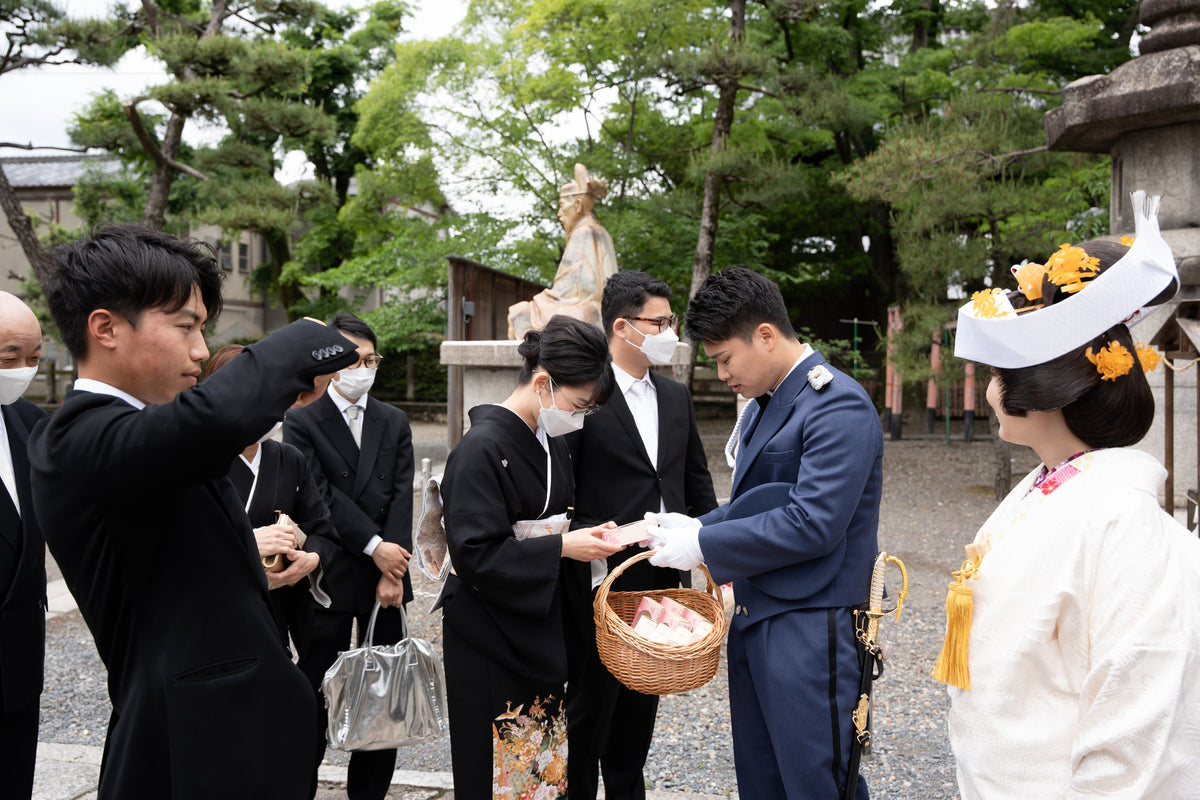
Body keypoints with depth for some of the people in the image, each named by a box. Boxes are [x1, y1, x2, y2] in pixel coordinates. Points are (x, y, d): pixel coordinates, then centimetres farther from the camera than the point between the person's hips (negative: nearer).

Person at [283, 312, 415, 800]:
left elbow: (401, 498, 0)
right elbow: (322, 495, -11)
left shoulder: (395, 423, 10)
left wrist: (391, 570, -10)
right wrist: (374, 545, -15)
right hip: (329, 577, -4)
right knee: (315, 692, 5)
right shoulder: (302, 422, -1)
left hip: (384, 575, 4)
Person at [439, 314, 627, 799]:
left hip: (540, 626, 8)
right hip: (489, 637, -8)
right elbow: (476, 553, -21)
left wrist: (586, 535, -3)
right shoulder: (482, 447, -19)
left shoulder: (552, 441, 7)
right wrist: (562, 547, -22)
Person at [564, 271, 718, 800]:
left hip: (663, 581, 6)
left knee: (640, 707, 19)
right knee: (591, 706, 8)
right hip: (603, 582, -6)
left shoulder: (676, 397, 10)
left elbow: (697, 482, 15)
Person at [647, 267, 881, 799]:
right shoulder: (761, 406, 13)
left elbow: (813, 524, -24)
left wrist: (704, 545, -17)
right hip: (753, 619, 9)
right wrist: (699, 527, 2)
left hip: (810, 630, -9)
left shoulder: (839, 406, -17)